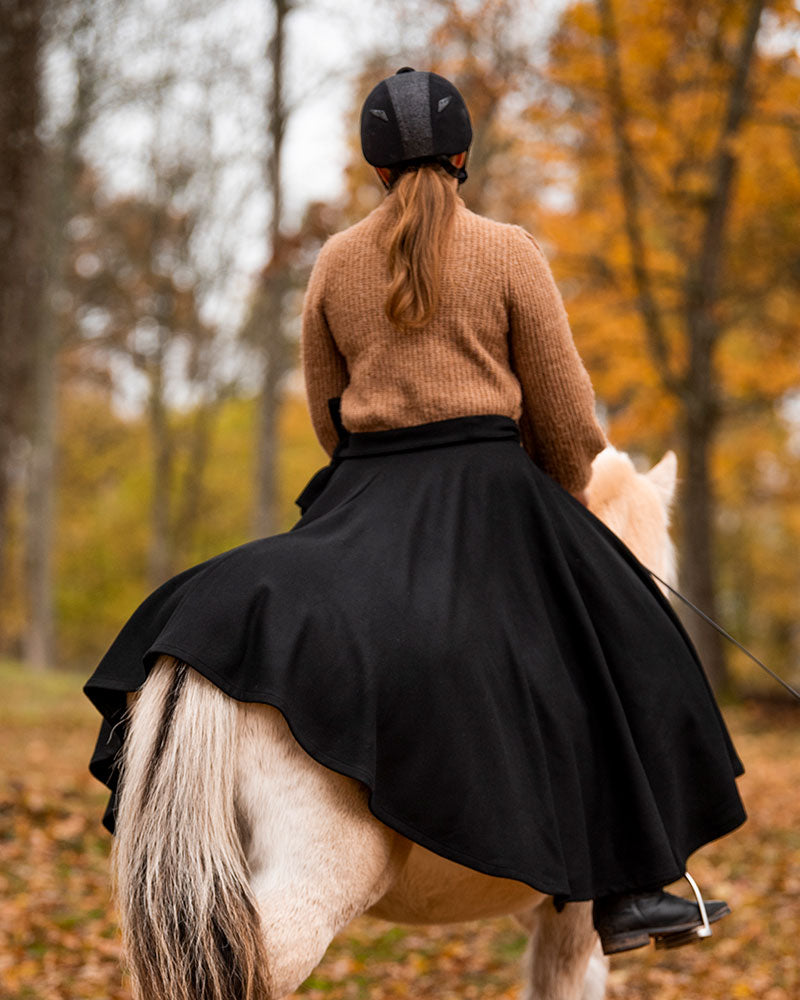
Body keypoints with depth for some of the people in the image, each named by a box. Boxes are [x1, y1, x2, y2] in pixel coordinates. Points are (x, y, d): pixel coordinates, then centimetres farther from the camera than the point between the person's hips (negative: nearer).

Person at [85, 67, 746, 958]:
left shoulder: (334, 264, 7)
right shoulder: (508, 253, -2)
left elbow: (327, 411, 12)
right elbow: (564, 411, -2)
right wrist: (560, 508, 14)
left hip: (365, 492, 3)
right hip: (489, 480, -3)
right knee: (605, 660, 6)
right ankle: (626, 889, 5)